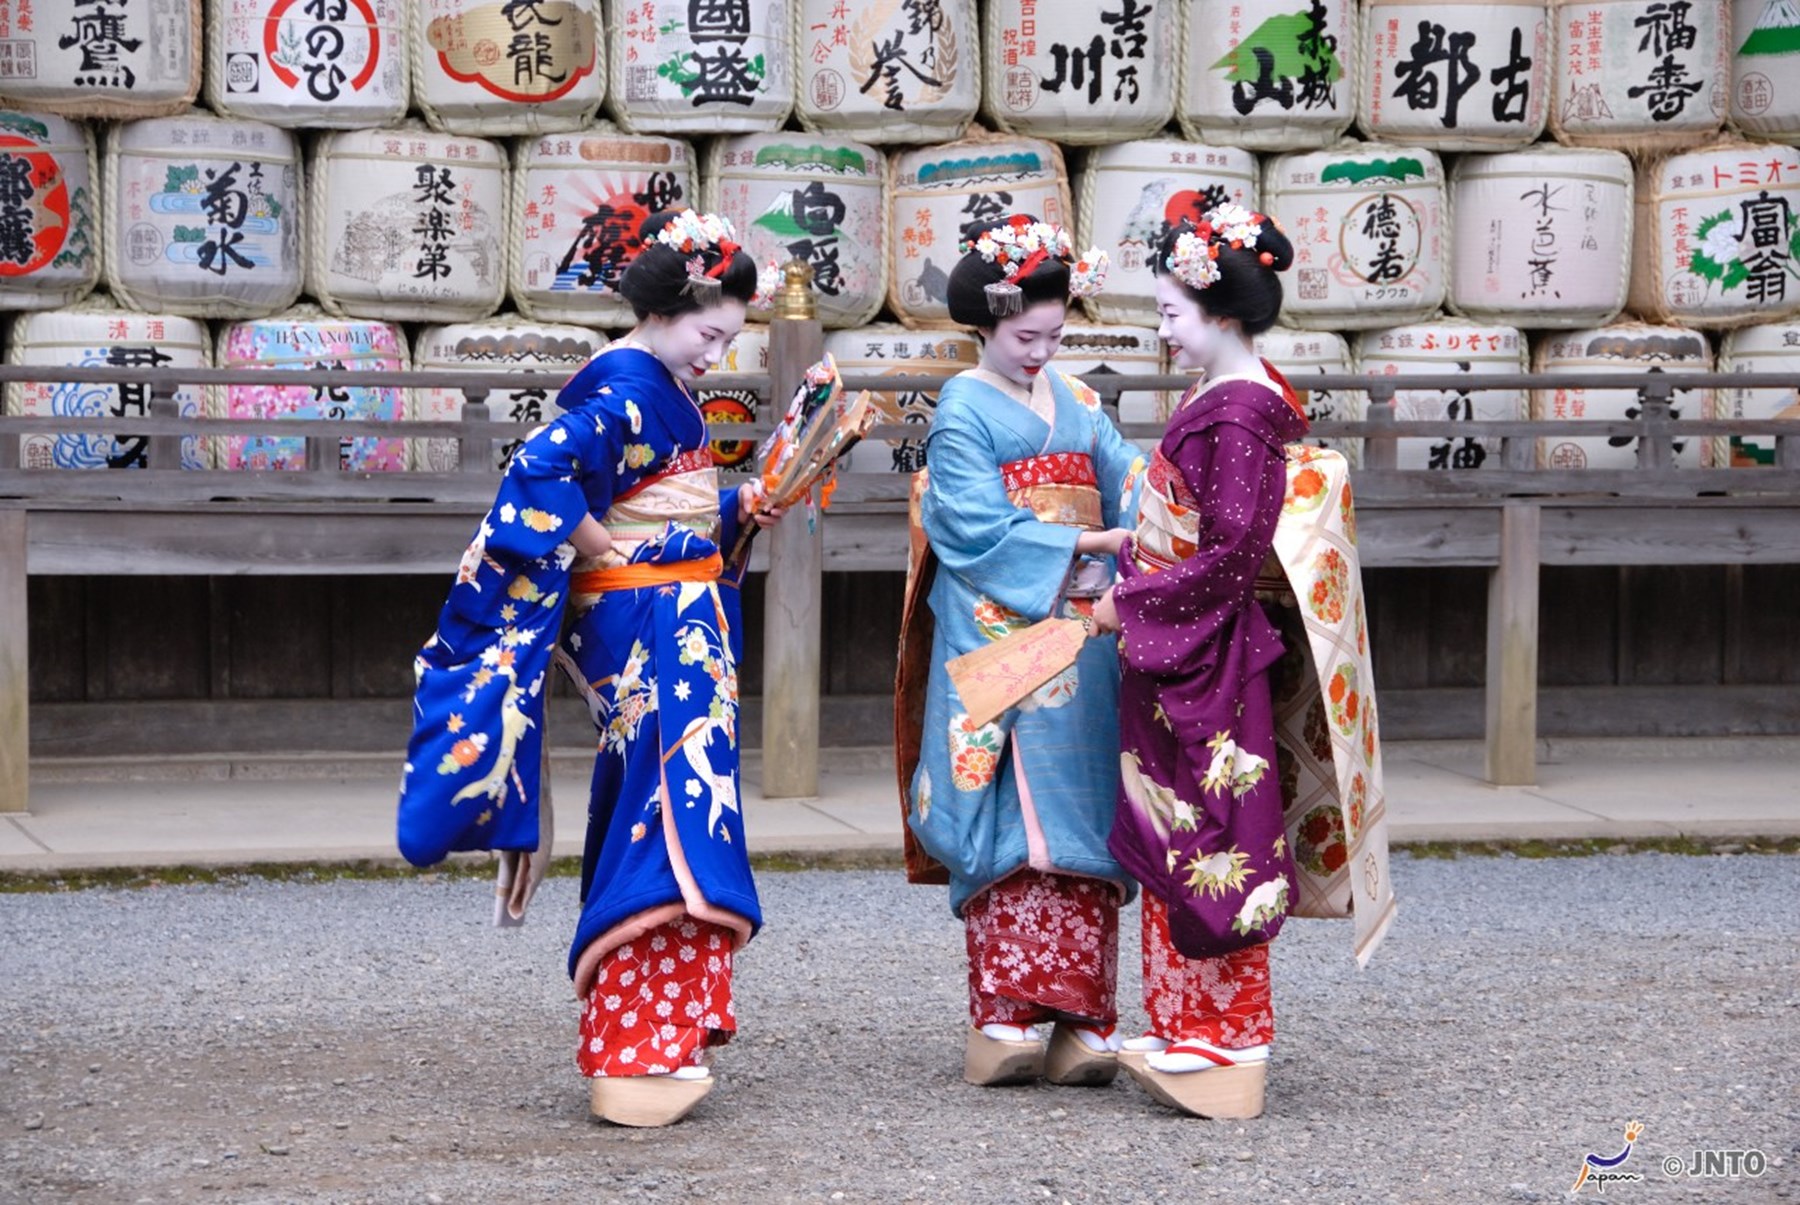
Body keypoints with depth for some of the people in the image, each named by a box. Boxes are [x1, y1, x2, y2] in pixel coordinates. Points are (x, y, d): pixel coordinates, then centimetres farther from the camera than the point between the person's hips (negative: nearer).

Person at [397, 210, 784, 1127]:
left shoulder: (663, 388, 14)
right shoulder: (623, 388, -16)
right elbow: (542, 470, -28)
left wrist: (739, 508, 7)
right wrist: (597, 546, -18)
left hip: (681, 624, 10)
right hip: (648, 627, -10)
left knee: (645, 818, 12)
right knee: (671, 812, -12)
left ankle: (642, 1037, 19)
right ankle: (640, 1054, -12)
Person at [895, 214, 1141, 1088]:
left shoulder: (1072, 401, 18)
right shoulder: (964, 408, 0)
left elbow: (1124, 474, 8)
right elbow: (976, 526, -10)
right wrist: (1084, 543, -15)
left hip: (1082, 636, 6)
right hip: (999, 636, -6)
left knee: (1080, 817, 2)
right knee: (1015, 820, -10)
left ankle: (1078, 1020, 2)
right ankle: (1008, 1018, -10)